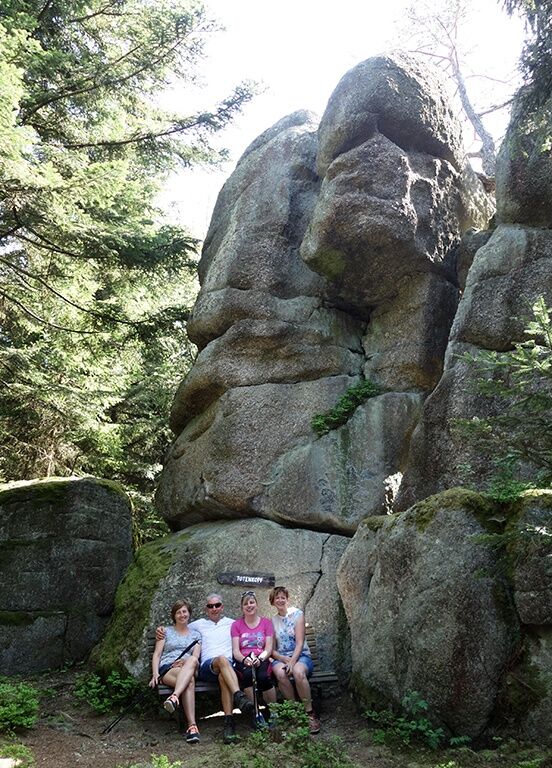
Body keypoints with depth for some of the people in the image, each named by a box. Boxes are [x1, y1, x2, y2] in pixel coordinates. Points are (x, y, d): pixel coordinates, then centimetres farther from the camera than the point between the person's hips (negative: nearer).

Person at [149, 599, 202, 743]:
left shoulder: (195, 634, 24)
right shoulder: (166, 631, 20)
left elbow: (196, 656, 8)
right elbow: (157, 654, 11)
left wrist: (185, 661, -15)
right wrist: (155, 674, -8)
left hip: (189, 669, 1)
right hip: (167, 669, -1)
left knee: (192, 660, -41)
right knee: (189, 681, -38)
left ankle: (175, 697, -56)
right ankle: (192, 726, -49)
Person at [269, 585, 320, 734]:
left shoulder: (297, 614, 2)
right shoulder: (272, 621, 12)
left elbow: (300, 643, -6)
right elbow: (272, 650, 8)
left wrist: (292, 662, -20)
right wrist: (284, 659, -11)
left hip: (301, 656, -2)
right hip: (281, 658, 2)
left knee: (298, 671, -38)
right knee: (280, 673, -35)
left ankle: (310, 713, -23)